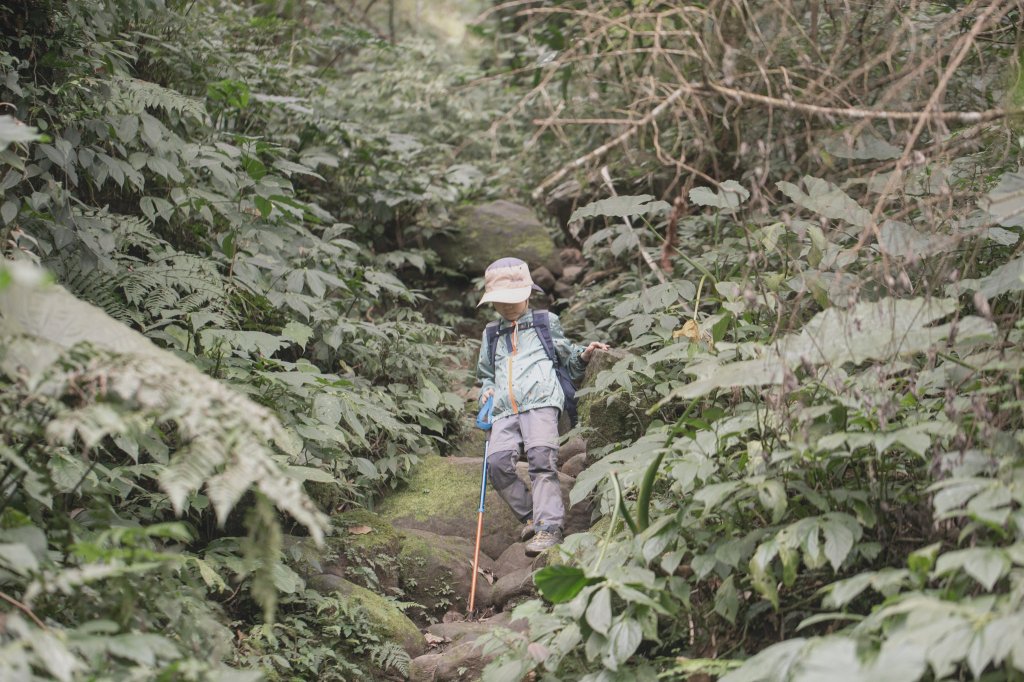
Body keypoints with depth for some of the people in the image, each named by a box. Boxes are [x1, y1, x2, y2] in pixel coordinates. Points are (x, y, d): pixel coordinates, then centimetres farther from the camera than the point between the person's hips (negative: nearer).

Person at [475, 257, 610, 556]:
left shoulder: (545, 323, 22)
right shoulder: (491, 335, 30)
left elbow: (569, 361, 22)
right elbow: (485, 373, 39)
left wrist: (584, 355, 0)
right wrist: (487, 390, 16)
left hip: (540, 401, -3)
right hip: (504, 410, 3)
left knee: (541, 459, -25)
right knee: (497, 462, -22)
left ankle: (549, 527, -29)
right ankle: (530, 516, -8)